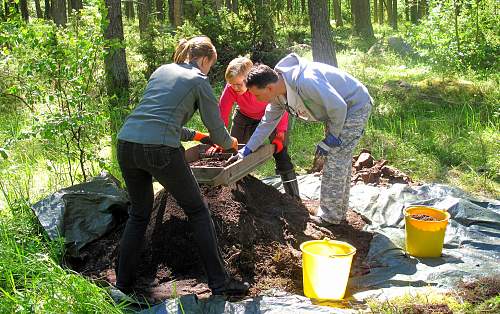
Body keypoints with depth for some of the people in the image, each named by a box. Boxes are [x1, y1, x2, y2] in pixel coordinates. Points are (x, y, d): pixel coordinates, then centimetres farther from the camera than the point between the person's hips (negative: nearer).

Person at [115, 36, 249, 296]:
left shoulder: (161, 70, 24)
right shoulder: (199, 81, 7)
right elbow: (217, 132, 8)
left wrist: (196, 136, 38)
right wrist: (231, 143, 31)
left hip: (126, 144, 6)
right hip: (160, 150, -6)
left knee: (139, 214, 22)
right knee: (197, 212, 10)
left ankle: (122, 286, 24)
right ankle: (219, 283, 13)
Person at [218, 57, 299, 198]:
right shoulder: (230, 88, -29)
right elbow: (222, 114, -31)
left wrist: (280, 135, -34)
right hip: (245, 116, 3)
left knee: (281, 154, -11)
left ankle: (294, 197, -3)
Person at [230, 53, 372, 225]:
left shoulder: (305, 82, -38)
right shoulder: (278, 92, -8)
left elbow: (338, 106, -31)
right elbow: (267, 122, 3)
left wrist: (330, 140, -18)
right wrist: (245, 151, 1)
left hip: (355, 105, -9)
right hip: (337, 108, 9)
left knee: (335, 161, -9)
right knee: (340, 160, 17)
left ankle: (330, 215, 2)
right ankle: (338, 211, 30)